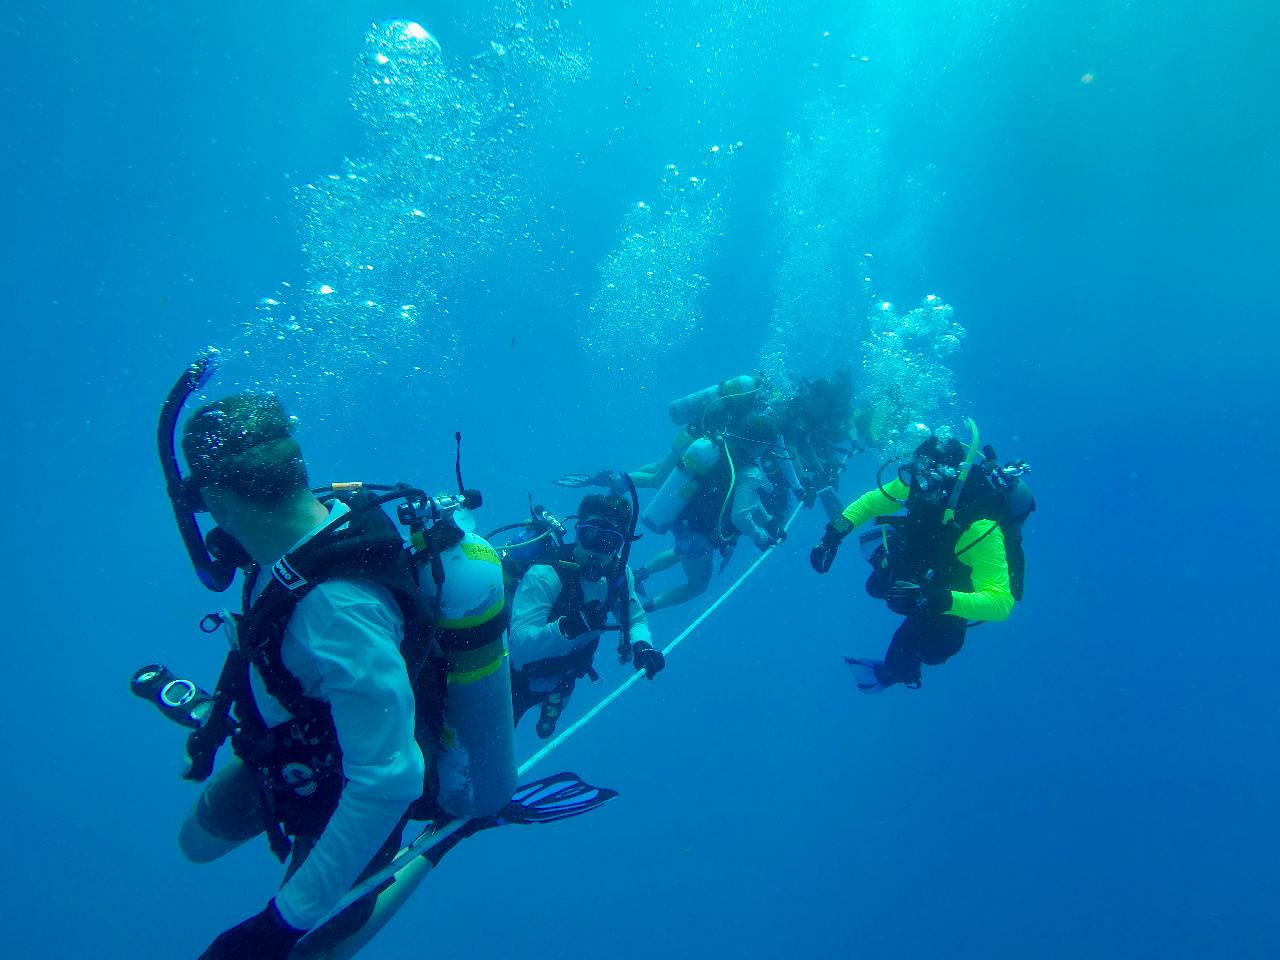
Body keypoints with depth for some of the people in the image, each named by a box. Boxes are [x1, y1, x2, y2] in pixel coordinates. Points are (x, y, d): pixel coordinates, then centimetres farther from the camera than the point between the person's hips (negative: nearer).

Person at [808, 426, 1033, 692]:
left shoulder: (979, 527, -43)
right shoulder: (923, 484, -27)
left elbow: (1000, 603, -46)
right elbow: (872, 501, -10)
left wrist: (937, 600, -59)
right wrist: (833, 535, -24)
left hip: (956, 589, -5)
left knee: (933, 646, -15)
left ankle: (892, 673, 19)